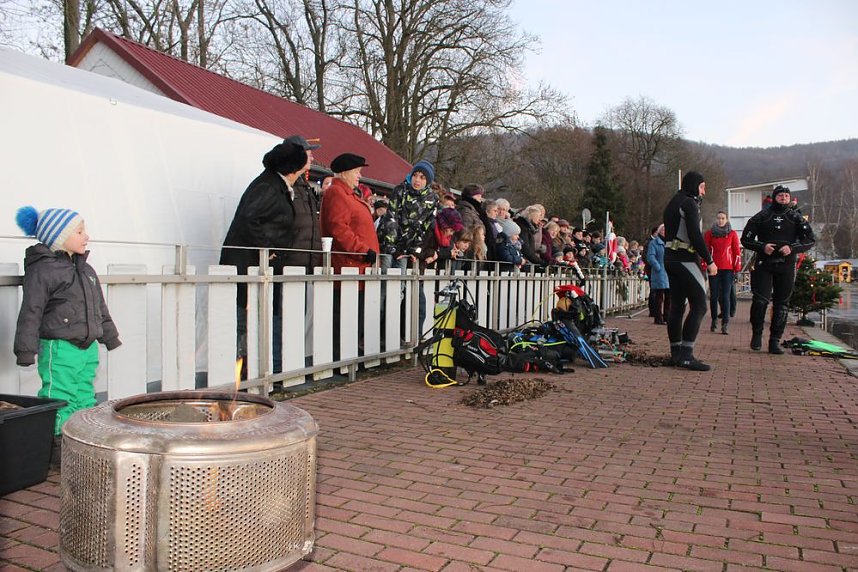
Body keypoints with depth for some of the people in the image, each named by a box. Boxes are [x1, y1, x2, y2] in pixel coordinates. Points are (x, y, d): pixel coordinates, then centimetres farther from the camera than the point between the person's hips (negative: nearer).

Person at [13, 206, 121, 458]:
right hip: (59, 350, -8)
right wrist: (26, 350, -13)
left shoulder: (85, 270, 14)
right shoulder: (42, 270, -10)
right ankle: (58, 449, 7)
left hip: (87, 347, 8)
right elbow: (31, 313, -12)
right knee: (61, 401, -3)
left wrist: (109, 336, 24)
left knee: (85, 398, 14)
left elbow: (100, 307, 22)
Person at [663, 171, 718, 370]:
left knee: (677, 306, 10)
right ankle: (686, 354, -15)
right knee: (699, 305, -9)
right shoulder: (689, 203, -9)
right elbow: (695, 235, -18)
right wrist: (709, 261, -14)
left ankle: (676, 353, 14)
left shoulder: (673, 203, 20)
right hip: (686, 260, -10)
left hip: (671, 258, 10)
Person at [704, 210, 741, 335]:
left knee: (725, 296, -4)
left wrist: (737, 268, 0)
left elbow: (737, 251, 5)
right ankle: (714, 320, 22)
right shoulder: (709, 233, 6)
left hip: (728, 268, -1)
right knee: (714, 295, 5)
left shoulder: (732, 233, 5)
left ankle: (725, 324, -4)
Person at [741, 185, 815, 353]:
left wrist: (792, 248, -11)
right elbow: (745, 239, 5)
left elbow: (811, 240, 6)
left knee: (781, 304, 3)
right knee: (760, 300, -14)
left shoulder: (796, 218, 9)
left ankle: (775, 341, 10)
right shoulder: (761, 216, 6)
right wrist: (762, 246, -13)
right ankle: (757, 333, 6)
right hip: (764, 264, -2)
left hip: (786, 266, 2)